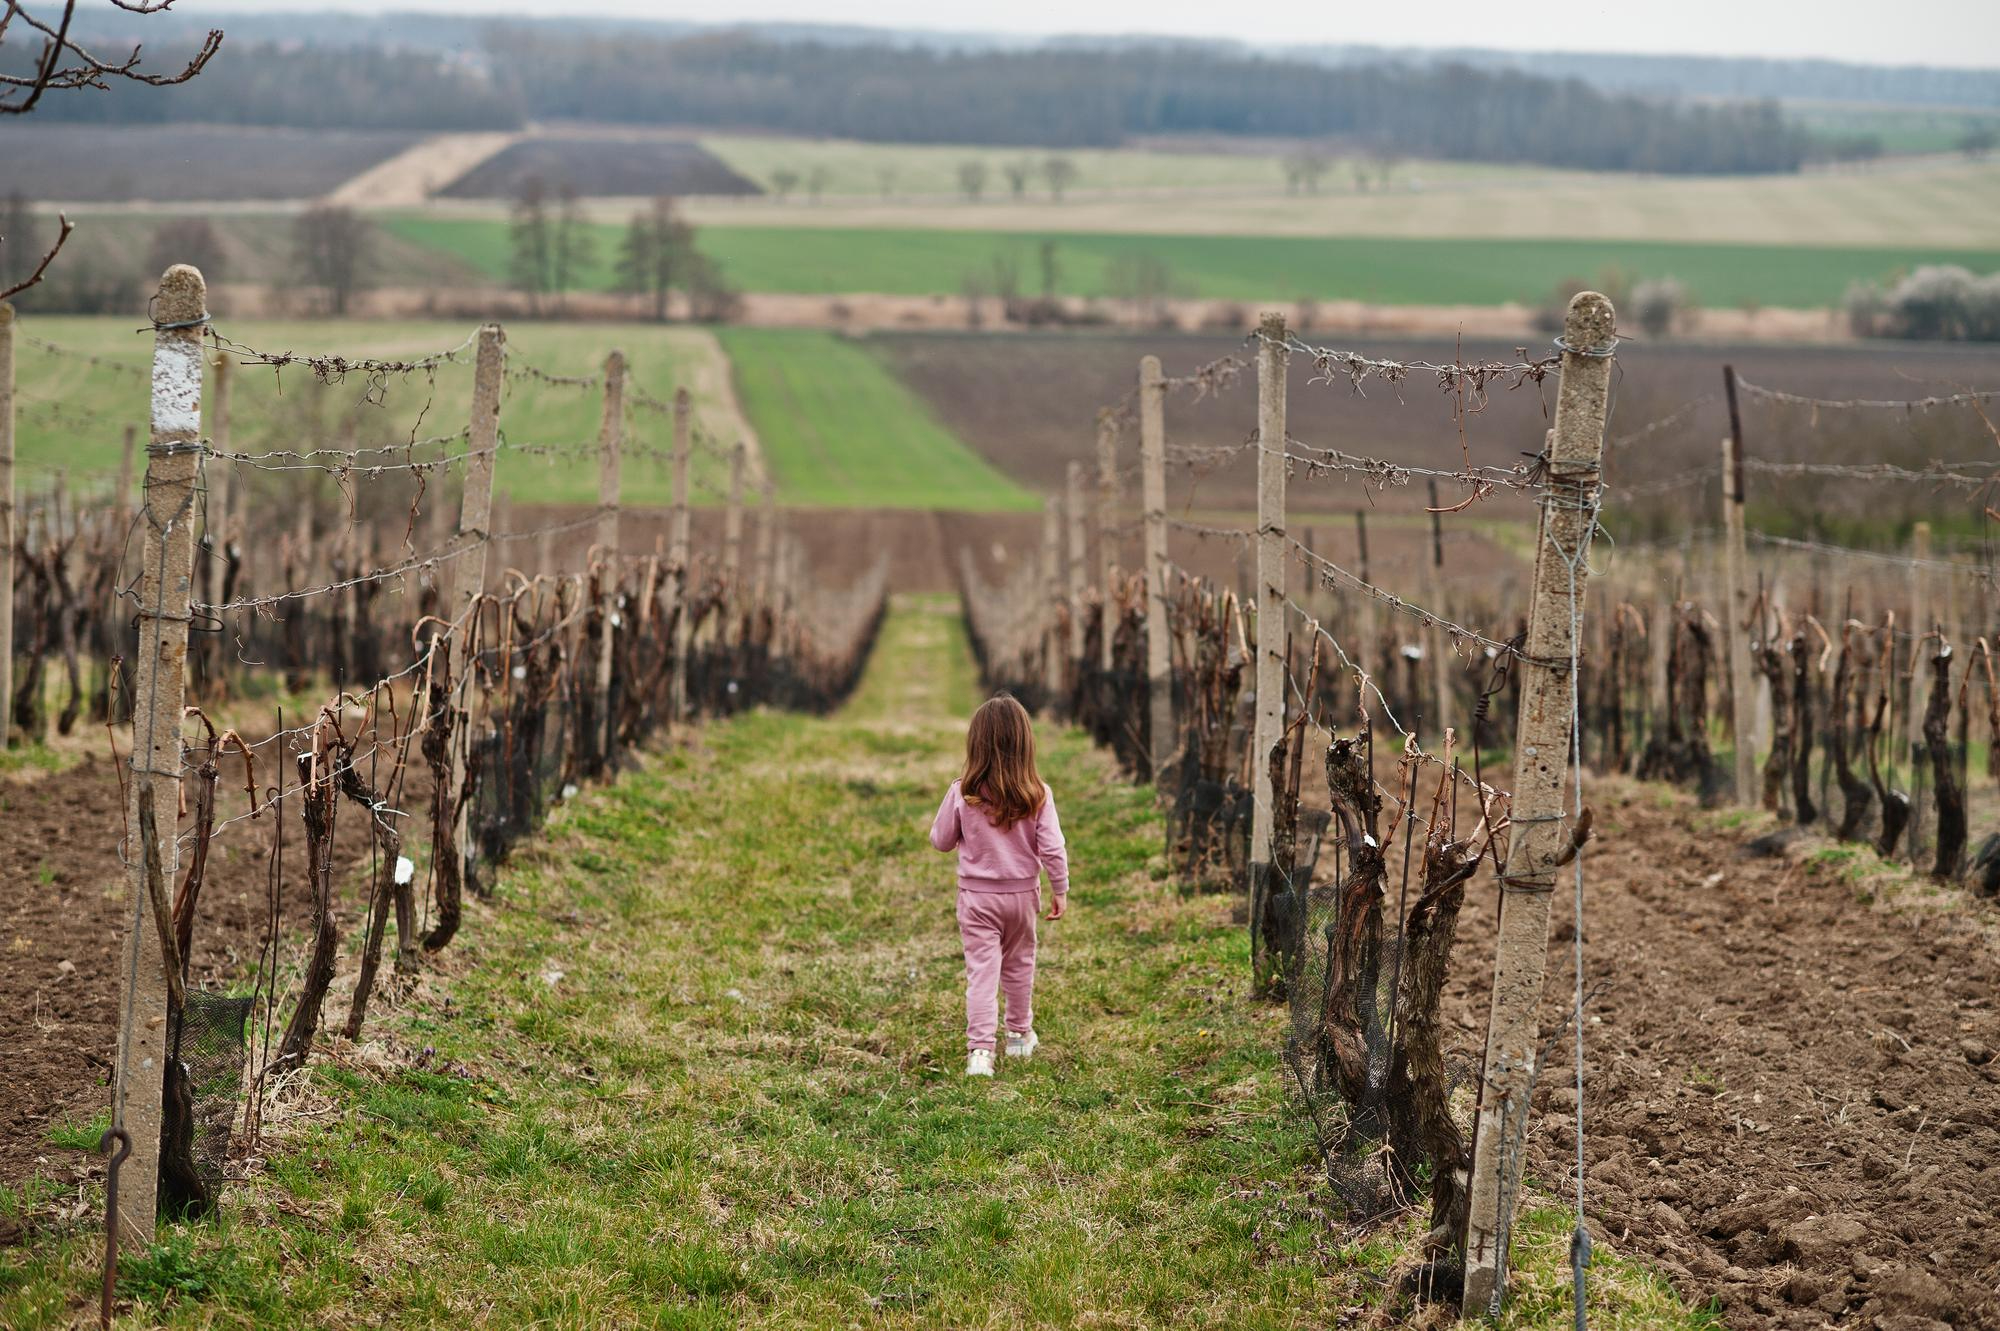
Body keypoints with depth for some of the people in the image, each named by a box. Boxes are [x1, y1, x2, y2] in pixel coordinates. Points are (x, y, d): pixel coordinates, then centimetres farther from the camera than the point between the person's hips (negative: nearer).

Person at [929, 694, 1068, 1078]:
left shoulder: (962, 794, -14)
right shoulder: (1038, 795, -12)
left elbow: (940, 840, -2)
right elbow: (1053, 849, -10)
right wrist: (1060, 890, 3)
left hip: (977, 895, -2)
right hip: (1022, 892, 2)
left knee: (981, 971, -3)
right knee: (1019, 965, 21)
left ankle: (979, 1050, -15)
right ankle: (1019, 1035, 37)